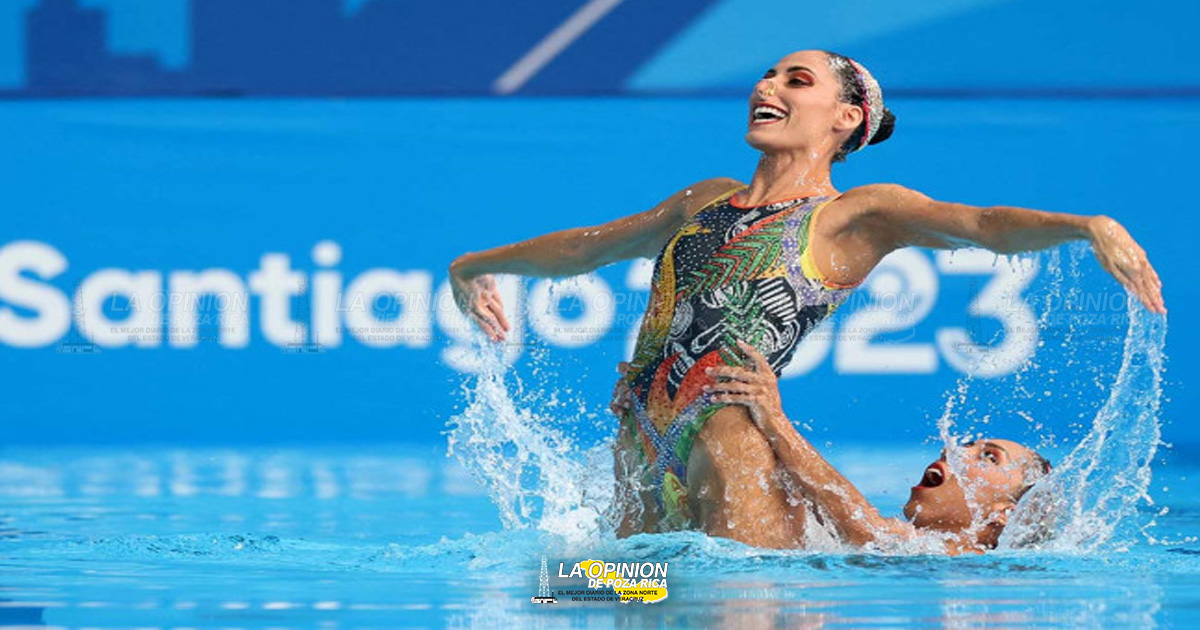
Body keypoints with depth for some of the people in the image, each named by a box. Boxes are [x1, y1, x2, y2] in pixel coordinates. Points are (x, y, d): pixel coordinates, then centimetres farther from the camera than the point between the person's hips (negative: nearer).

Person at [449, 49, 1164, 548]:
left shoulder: (858, 214, 5)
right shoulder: (708, 200, 24)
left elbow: (983, 225, -11)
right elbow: (589, 245, 40)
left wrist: (1089, 226, -29)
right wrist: (480, 264, 53)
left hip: (729, 429, -7)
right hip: (640, 437, 7)